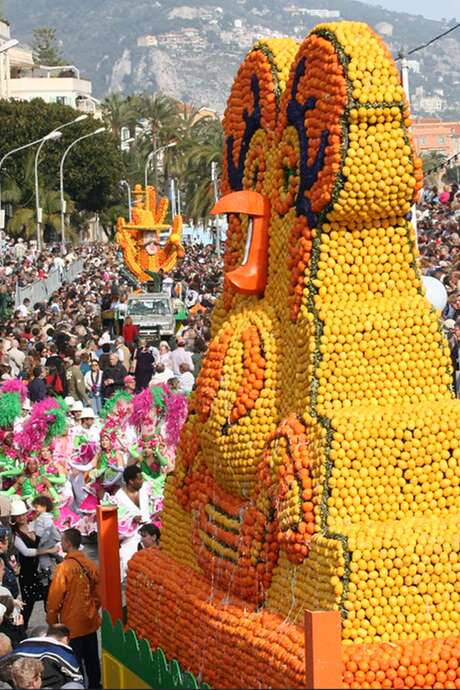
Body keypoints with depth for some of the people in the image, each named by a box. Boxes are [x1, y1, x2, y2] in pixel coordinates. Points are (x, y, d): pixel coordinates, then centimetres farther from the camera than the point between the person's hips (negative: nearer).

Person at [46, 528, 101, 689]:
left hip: (72, 624, -6)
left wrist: (51, 620, -1)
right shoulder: (91, 565, -2)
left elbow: (55, 597, -14)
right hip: (90, 622, 6)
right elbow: (97, 593, 7)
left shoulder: (64, 567, -19)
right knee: (92, 658, 16)